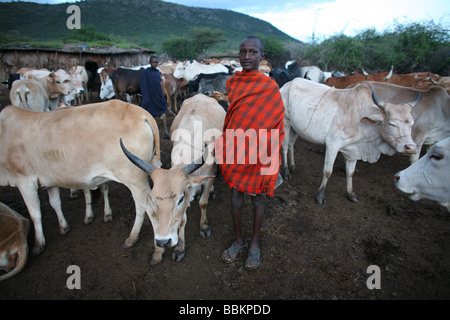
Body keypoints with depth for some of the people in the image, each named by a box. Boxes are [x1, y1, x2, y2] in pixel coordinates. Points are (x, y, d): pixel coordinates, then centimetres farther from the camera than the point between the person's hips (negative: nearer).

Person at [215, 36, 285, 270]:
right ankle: (238, 241, 36)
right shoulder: (232, 82, 4)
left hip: (258, 156, -3)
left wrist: (272, 161, -7)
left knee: (257, 201, 13)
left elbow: (277, 125, -6)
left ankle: (254, 245, 34)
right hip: (234, 153, 3)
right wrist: (223, 153, 13)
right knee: (236, 200, 13)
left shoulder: (270, 86, -9)